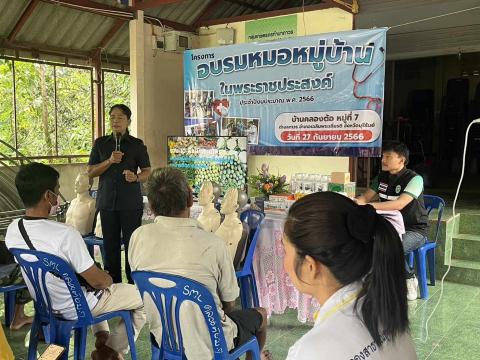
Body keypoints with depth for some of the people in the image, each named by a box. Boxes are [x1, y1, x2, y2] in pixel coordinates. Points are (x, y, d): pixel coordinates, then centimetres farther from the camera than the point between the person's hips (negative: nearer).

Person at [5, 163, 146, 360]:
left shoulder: (12, 230, -11)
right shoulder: (65, 234, -34)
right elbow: (99, 281, -24)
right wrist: (108, 279, 0)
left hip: (44, 302, 7)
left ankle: (101, 336, 32)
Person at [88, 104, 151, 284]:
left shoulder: (137, 144, 3)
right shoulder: (100, 143, 10)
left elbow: (147, 172, 4)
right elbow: (90, 172, 6)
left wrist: (136, 177, -18)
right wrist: (109, 161, -10)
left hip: (131, 202, -2)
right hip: (107, 200, 3)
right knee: (110, 244, 6)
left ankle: (134, 283, 7)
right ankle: (113, 283, 17)